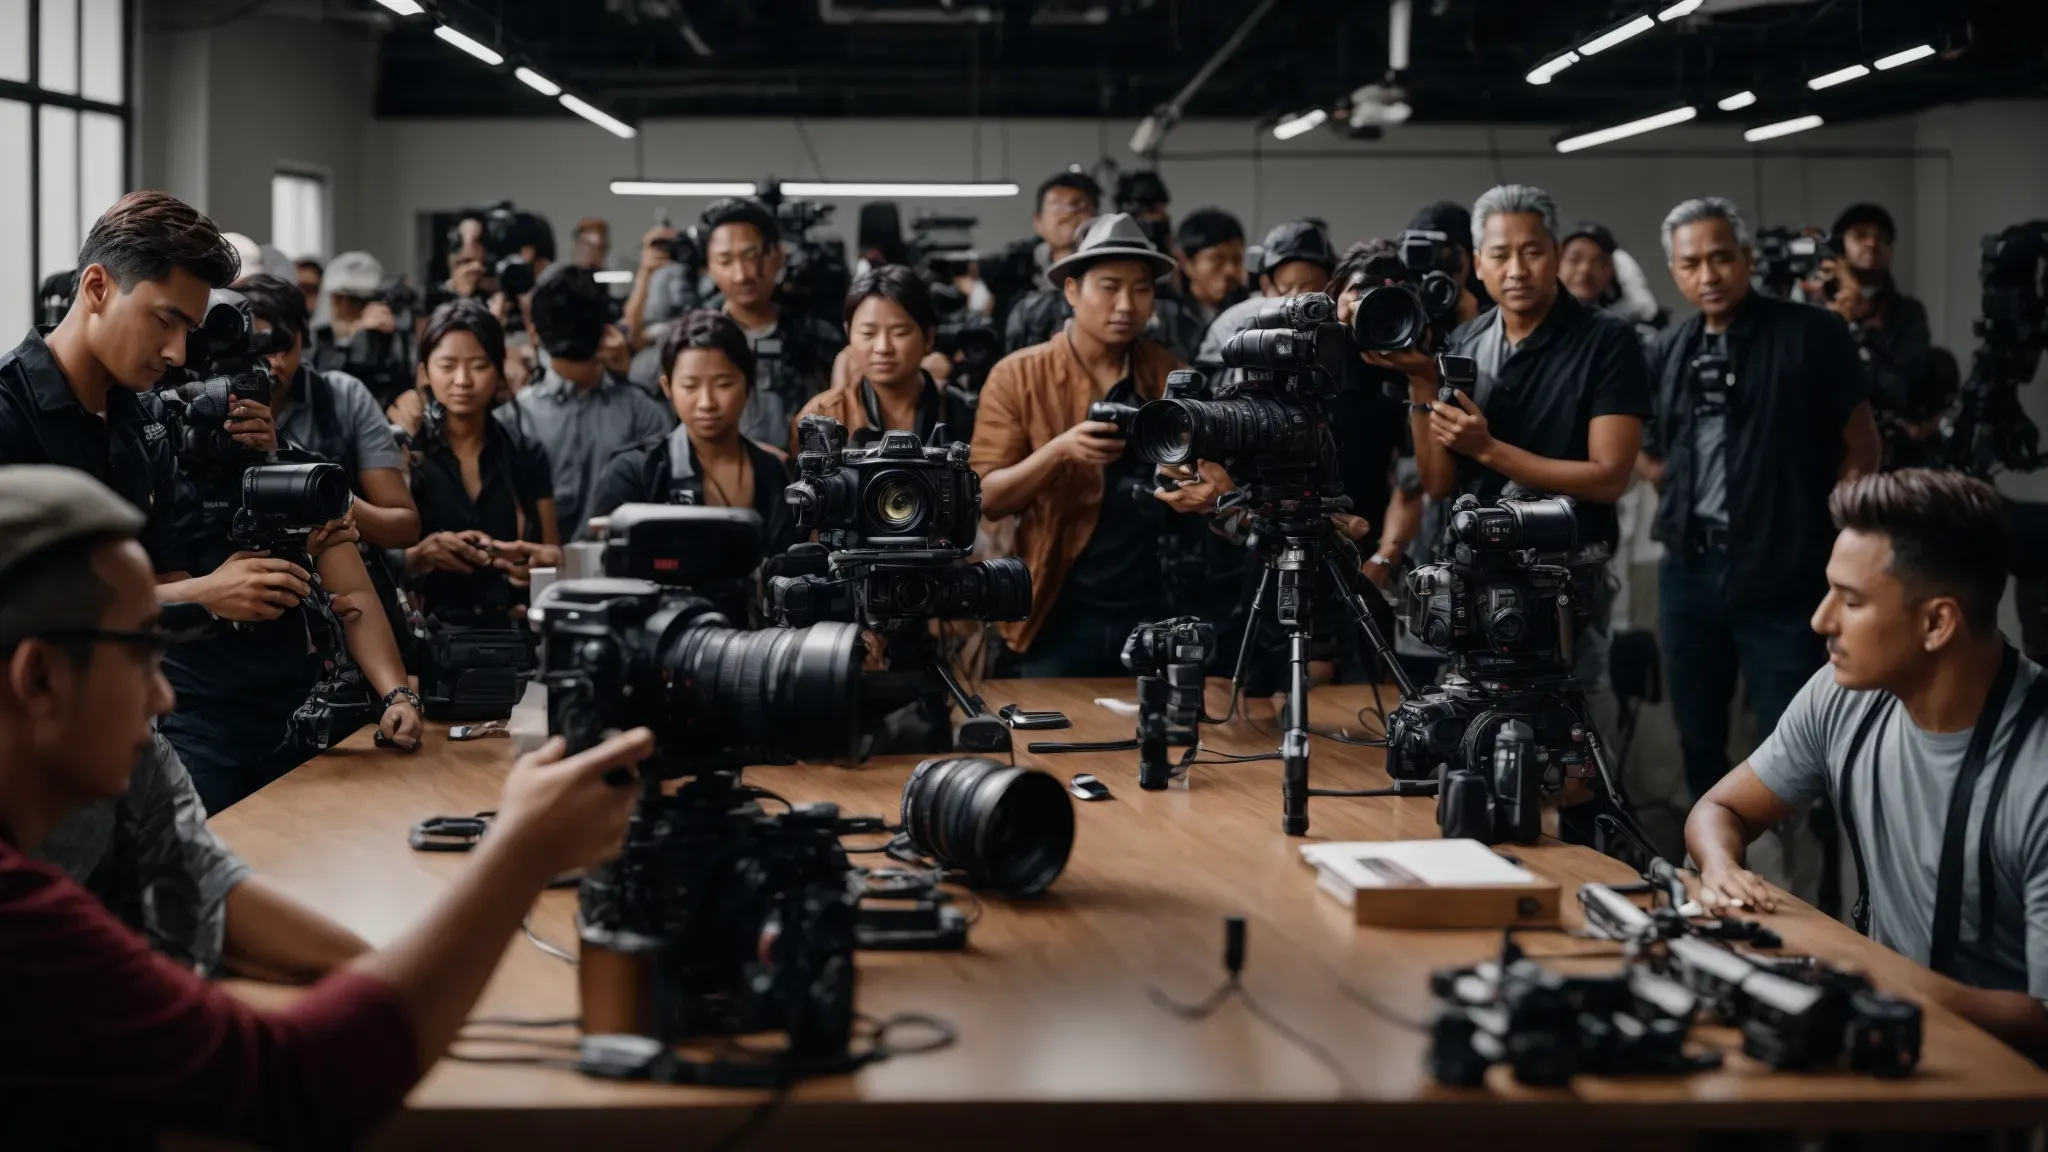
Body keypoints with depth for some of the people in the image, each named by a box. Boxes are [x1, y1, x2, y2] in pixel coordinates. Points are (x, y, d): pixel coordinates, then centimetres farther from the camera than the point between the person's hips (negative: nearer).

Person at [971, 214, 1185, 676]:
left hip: (1158, 614, 2)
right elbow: (987, 498, -7)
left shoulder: (1170, 375, 3)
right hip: (1061, 615, -2)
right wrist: (1059, 451, -23)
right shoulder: (1018, 377, -3)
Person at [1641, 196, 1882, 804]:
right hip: (1689, 572, 5)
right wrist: (1683, 504, 5)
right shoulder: (1668, 350, 8)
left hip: (1785, 576, -5)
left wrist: (1827, 539, -4)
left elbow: (1861, 447, -2)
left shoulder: (1810, 334, -6)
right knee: (1698, 737, 14)